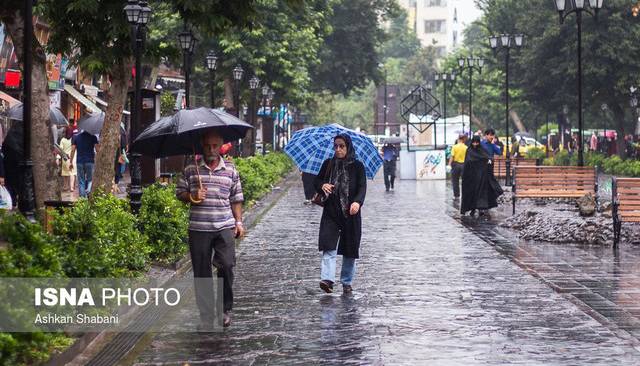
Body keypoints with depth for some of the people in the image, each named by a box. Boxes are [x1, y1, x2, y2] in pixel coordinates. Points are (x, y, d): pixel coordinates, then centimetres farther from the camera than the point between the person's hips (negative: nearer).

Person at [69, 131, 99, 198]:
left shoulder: (75, 137, 5)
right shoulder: (93, 137, -1)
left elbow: (73, 150, 1)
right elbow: (97, 149, -4)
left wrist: (71, 162, 6)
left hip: (80, 162, 1)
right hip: (90, 161, -1)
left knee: (81, 181, 7)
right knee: (90, 179, 8)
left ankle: (82, 197, 4)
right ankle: (88, 190, -19)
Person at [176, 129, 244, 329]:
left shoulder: (230, 169, 9)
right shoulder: (191, 169, 6)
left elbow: (236, 198, 14)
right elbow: (180, 192, 10)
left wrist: (239, 221, 5)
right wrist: (192, 197, -10)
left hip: (224, 227, 0)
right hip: (198, 229, 0)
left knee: (226, 265, -14)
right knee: (201, 273, 3)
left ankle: (226, 309, 6)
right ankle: (206, 316, 11)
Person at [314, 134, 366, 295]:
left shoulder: (357, 166, 0)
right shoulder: (328, 164, 7)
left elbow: (362, 187, -9)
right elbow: (317, 181, 15)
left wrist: (357, 202, -28)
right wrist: (322, 185, -10)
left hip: (350, 213, -1)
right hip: (331, 212, 1)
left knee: (350, 250, 6)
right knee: (329, 247, -15)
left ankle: (347, 282, 19)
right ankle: (327, 279, -24)